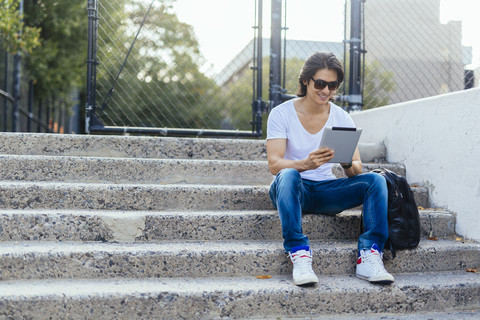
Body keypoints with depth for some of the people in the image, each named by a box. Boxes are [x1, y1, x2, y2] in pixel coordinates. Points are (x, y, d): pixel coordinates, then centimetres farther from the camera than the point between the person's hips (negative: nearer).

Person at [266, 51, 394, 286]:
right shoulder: (282, 113, -6)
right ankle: (299, 255, -42)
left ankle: (369, 256, -29)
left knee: (376, 180, -20)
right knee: (288, 175, -38)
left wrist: (348, 164, -28)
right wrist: (305, 164, -39)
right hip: (293, 188, -3)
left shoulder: (341, 118, 4)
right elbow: (274, 164, -18)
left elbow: (357, 169, -2)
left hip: (326, 191, 3)